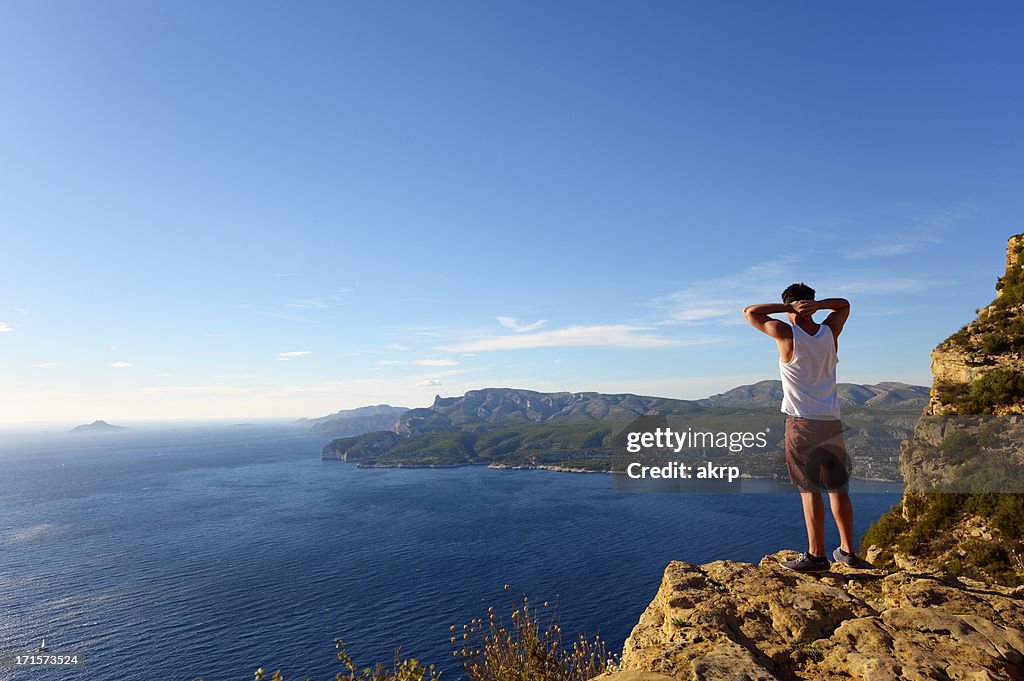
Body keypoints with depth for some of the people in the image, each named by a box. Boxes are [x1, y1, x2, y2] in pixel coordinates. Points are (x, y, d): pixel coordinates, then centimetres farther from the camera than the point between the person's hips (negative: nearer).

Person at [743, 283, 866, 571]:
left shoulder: (786, 334, -9)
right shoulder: (830, 332, 5)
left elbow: (749, 312, 2)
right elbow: (844, 304, 24)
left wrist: (787, 306, -5)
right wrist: (817, 305, 3)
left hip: (801, 423, -5)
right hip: (832, 423, 5)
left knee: (809, 490, -1)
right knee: (838, 488, 14)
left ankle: (816, 555, 3)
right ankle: (847, 551, 24)